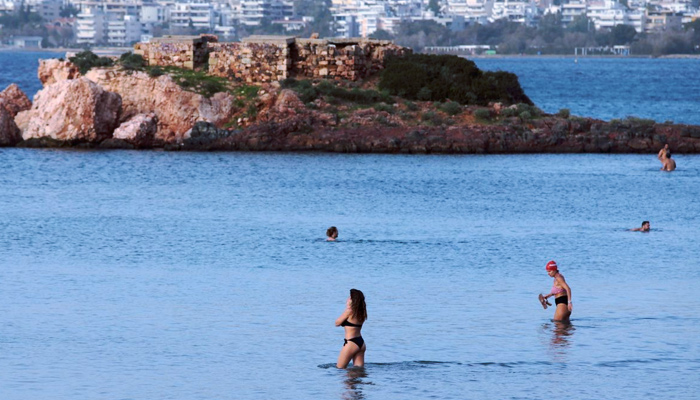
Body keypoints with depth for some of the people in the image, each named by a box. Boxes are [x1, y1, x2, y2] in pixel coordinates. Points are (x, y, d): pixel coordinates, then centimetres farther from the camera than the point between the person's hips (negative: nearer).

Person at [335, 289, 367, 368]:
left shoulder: (349, 311, -14)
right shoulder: (361, 312, 8)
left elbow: (337, 323, -4)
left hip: (351, 343, -8)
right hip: (361, 343, 8)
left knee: (339, 368, 2)